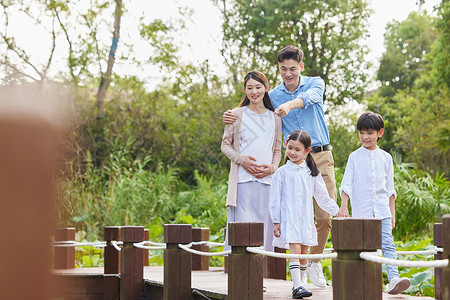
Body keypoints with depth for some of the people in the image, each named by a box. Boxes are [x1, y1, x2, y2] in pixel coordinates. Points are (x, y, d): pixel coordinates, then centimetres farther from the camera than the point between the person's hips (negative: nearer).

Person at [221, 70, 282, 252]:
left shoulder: (274, 119, 14)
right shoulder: (237, 114, 6)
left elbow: (278, 150, 17)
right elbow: (226, 144, 7)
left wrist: (272, 167, -2)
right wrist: (241, 160, -10)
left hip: (267, 180, 3)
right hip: (243, 180, -3)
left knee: (264, 224, 0)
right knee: (242, 223, -8)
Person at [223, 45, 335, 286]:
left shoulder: (315, 83, 3)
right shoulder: (273, 96, 8)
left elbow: (310, 97, -19)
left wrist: (290, 104, -41)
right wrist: (231, 116, -14)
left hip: (321, 156, 0)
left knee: (325, 216, -1)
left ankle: (314, 260, 20)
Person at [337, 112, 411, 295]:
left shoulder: (385, 158, 10)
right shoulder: (354, 157, 5)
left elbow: (390, 189, 14)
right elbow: (346, 184, 1)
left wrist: (392, 214, 12)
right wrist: (343, 206, -12)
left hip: (382, 211, 1)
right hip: (361, 211, -1)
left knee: (387, 244, -14)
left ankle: (393, 278, -24)